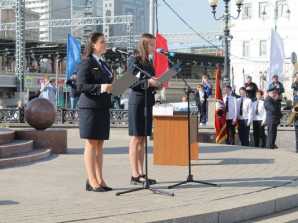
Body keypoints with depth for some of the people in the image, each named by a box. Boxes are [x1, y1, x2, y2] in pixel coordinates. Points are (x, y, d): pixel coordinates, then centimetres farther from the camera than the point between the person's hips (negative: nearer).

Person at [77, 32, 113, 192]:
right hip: (90, 107, -8)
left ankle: (99, 180, 13)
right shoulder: (87, 63, -7)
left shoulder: (103, 64, 19)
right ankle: (92, 181, -2)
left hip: (103, 108, 8)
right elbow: (81, 86, -16)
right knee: (91, 144, -5)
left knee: (99, 144, 9)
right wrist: (100, 87, -26)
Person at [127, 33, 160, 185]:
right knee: (136, 138, -5)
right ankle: (134, 175, -2)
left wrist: (156, 84, 2)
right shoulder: (134, 60, -7)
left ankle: (141, 173, 13)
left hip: (148, 102, 8)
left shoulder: (149, 62, 16)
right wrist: (147, 82, -24)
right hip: (137, 102, -8)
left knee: (142, 139, 9)